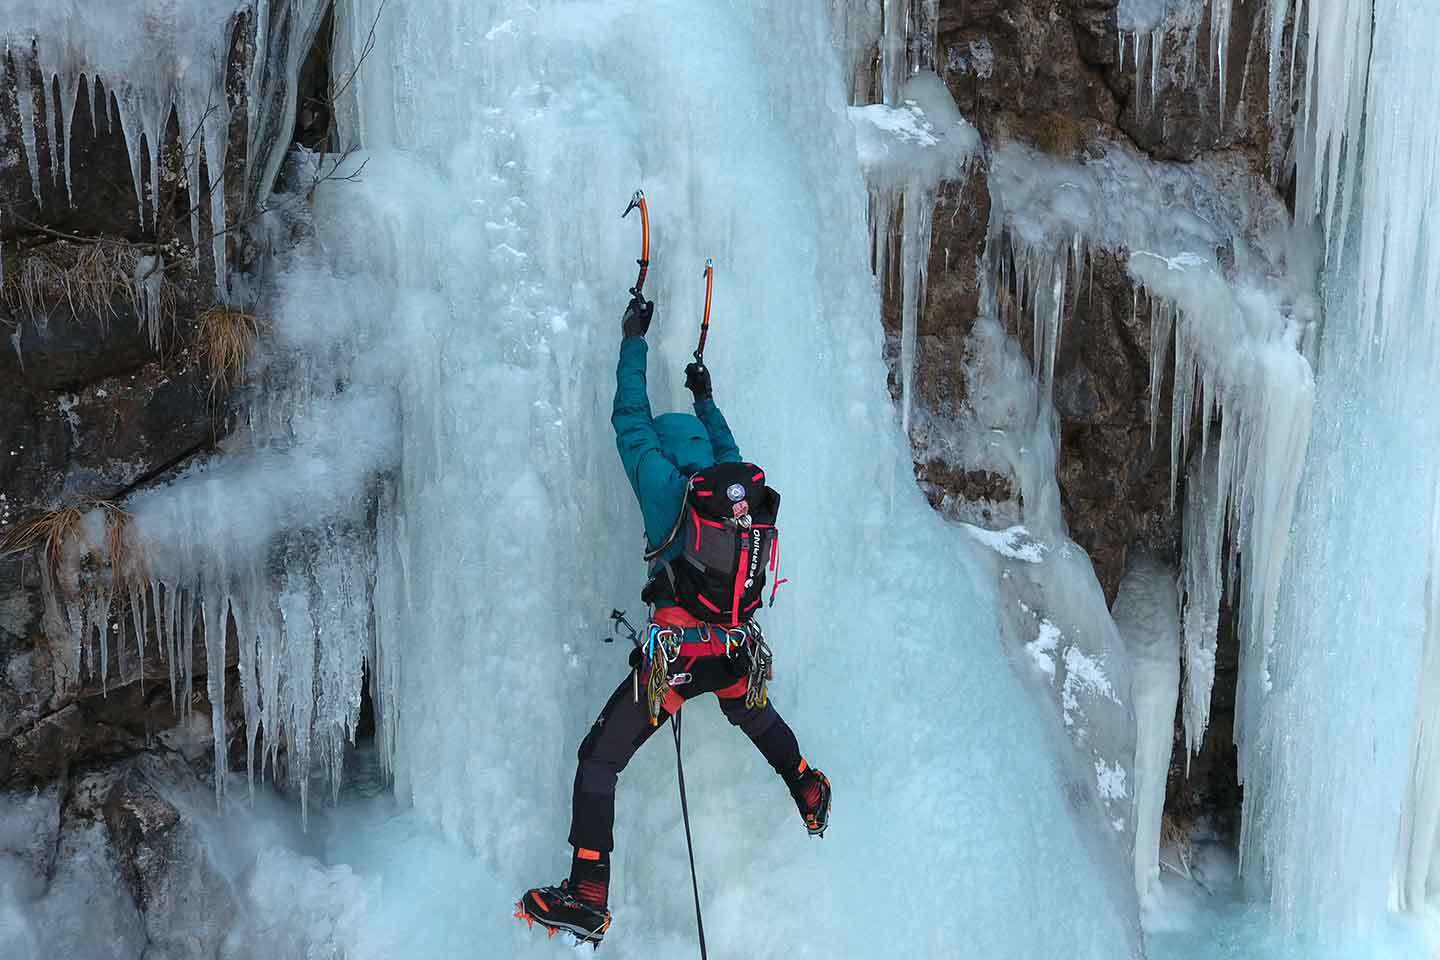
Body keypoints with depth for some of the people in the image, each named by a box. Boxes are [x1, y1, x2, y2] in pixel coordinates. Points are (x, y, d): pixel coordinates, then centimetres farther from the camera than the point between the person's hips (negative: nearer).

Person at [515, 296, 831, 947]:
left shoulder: (664, 485, -7)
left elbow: (631, 420, 3)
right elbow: (726, 449, 29)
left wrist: (634, 339, 13)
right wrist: (705, 398, 42)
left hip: (675, 655, -5)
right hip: (737, 654, 6)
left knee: (598, 760, 3)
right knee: (758, 719, 38)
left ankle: (587, 899, -1)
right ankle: (811, 797, 57)